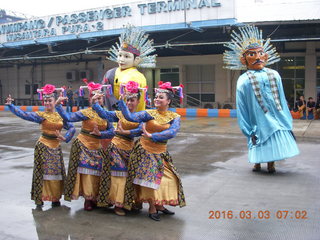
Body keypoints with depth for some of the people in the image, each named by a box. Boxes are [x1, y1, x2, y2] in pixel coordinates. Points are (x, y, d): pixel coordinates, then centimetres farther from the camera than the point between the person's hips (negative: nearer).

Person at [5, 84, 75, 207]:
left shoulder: (60, 116, 5)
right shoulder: (41, 115, -4)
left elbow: (72, 128, 7)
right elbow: (24, 115, -14)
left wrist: (65, 138, -9)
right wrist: (11, 105, -21)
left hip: (56, 147, 4)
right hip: (44, 146, -4)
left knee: (57, 173, 9)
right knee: (44, 172, -2)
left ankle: (55, 198, 21)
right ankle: (40, 198, 9)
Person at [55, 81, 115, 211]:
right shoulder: (86, 112, -9)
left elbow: (111, 132, 0)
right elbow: (68, 117, -20)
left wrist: (99, 133, -15)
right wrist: (58, 105, -28)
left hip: (96, 147, 4)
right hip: (83, 145, -4)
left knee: (96, 172, 10)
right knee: (85, 172, -1)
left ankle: (93, 198, 24)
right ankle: (88, 198, 13)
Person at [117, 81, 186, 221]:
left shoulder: (174, 117, -3)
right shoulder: (149, 114, -7)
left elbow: (172, 132, -21)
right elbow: (130, 117, -19)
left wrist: (152, 136, -29)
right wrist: (121, 102, -27)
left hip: (161, 153, 3)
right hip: (145, 150, -3)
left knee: (167, 178, 8)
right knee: (149, 177, -3)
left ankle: (159, 205, 27)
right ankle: (152, 208, 14)